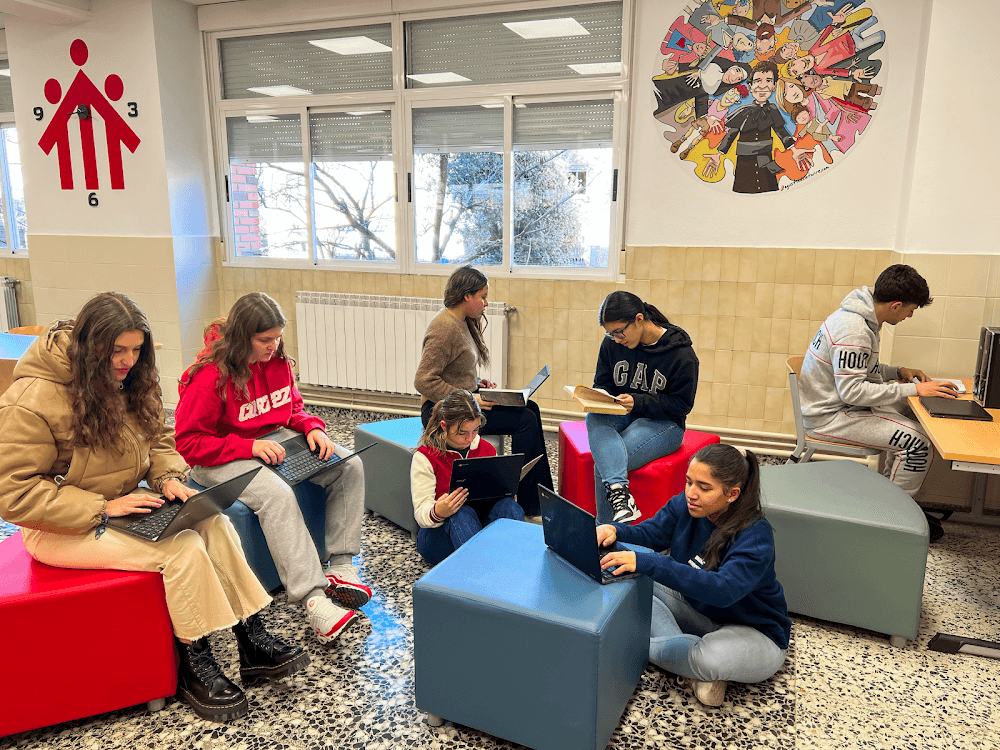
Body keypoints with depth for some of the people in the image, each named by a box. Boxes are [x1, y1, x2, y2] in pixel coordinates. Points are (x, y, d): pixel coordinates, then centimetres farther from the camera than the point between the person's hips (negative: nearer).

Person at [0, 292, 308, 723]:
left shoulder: (128, 381, 2)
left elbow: (158, 439, 12)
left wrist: (168, 478, -9)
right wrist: (104, 507, -26)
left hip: (122, 506, 7)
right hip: (62, 527, -7)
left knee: (215, 522, -16)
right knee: (183, 547, -26)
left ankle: (253, 643, -11)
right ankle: (194, 668, -10)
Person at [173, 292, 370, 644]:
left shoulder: (277, 360, 1)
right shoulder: (209, 377, -20)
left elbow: (293, 408, 15)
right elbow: (189, 443, -17)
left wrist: (313, 428, -8)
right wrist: (249, 446, -26)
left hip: (275, 441, 7)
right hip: (221, 458, -7)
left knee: (350, 467, -11)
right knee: (277, 495, -37)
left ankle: (341, 566, -11)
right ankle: (313, 599, -37)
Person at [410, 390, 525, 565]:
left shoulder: (487, 449, 5)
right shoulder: (425, 456, -8)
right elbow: (421, 513, -12)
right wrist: (438, 513, -36)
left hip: (481, 526, 4)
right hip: (439, 534, -3)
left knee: (508, 505, -27)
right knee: (462, 513, -37)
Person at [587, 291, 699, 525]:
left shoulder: (681, 354, -12)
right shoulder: (611, 344, 1)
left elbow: (681, 404, -10)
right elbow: (602, 384, 12)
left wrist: (637, 402, -22)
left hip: (663, 423, -4)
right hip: (620, 416, 5)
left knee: (603, 464, -27)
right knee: (594, 419, -33)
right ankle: (619, 490, -47)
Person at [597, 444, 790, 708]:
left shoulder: (755, 537, -29)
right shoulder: (685, 505, -10)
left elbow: (724, 590, -43)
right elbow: (648, 534, -1)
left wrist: (647, 563, -51)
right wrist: (614, 530, -27)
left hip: (752, 633, -6)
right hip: (696, 611, 7)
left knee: (713, 658, -41)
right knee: (627, 579, -9)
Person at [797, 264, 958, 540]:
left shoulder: (859, 316, 7)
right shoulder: (853, 331, -25)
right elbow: (851, 391, -27)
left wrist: (898, 372, 5)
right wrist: (913, 389, -23)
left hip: (836, 404, 10)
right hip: (828, 417, -10)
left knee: (917, 420, 11)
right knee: (919, 443, -15)